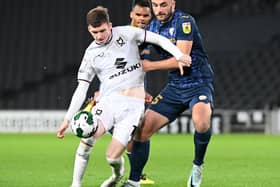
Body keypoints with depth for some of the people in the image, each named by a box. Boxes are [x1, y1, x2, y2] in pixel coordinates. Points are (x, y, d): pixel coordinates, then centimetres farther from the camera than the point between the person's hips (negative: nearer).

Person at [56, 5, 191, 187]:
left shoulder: (126, 34, 1)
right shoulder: (91, 54, 5)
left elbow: (159, 39, 1)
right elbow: (81, 89, 5)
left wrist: (179, 56, -13)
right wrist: (67, 119, -1)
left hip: (134, 104, -1)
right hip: (109, 100, 1)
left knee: (112, 157, -10)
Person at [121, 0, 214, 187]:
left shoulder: (184, 21, -15)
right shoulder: (152, 26, 6)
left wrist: (150, 66, -12)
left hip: (199, 84, -6)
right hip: (174, 87, 6)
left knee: (201, 120, -37)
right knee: (142, 130, -3)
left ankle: (198, 166, -11)